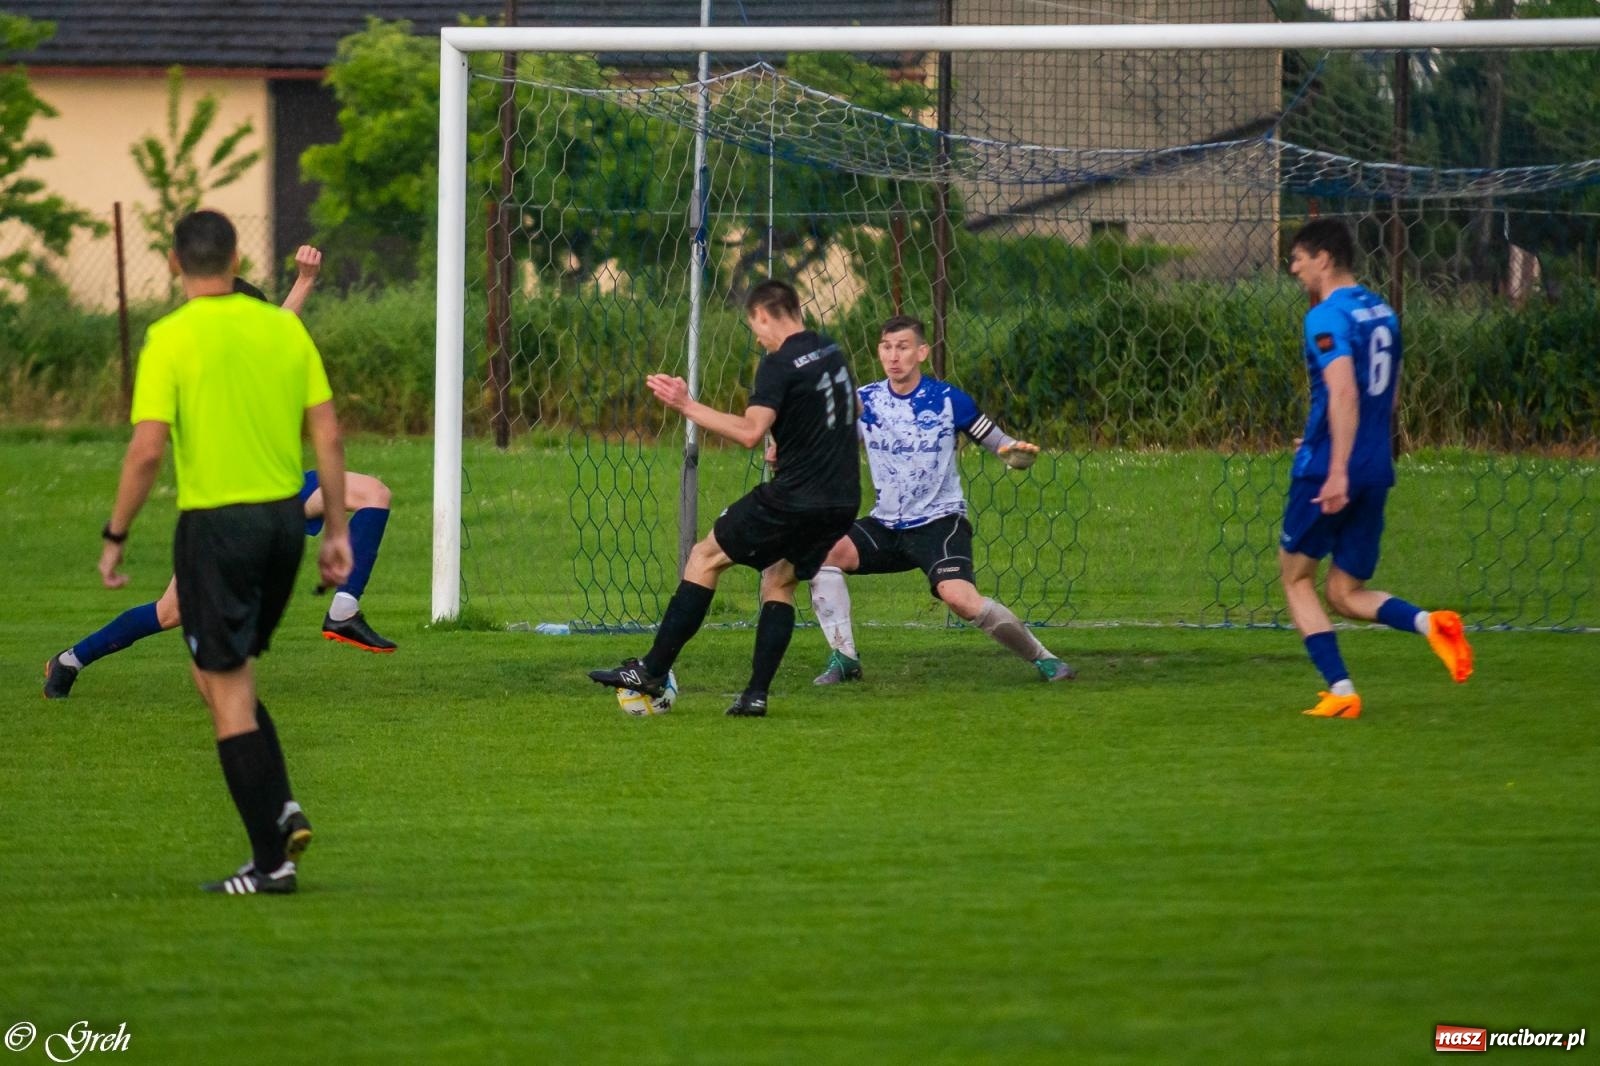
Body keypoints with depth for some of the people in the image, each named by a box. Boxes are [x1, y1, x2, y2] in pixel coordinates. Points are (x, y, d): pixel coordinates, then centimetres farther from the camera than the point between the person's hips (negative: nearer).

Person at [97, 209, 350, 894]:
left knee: (228, 690, 2)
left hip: (215, 523, -5)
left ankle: (271, 859, 2)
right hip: (285, 517, 5)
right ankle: (282, 808, 8)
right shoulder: (285, 328, 4)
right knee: (218, 673, 23)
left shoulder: (172, 337, -9)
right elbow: (328, 437, 4)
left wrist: (116, 535, -4)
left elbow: (147, 450, -15)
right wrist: (337, 532, 11)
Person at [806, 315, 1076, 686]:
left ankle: (1043, 659, -9)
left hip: (939, 521, -4)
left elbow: (999, 443, -1)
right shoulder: (864, 401, 0)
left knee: (960, 598, -27)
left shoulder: (948, 400, -9)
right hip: (886, 526, 4)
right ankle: (843, 658, -9)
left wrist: (1018, 452, -24)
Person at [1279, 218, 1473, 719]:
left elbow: (1344, 393, -25)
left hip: (1326, 471, -7)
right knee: (1346, 594, 12)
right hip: (1376, 469, 7)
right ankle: (1430, 623, -16)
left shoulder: (1327, 317, -13)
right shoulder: (1380, 310, 14)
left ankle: (1341, 690, 0)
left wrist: (1337, 469, -30)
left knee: (1296, 575, 10)